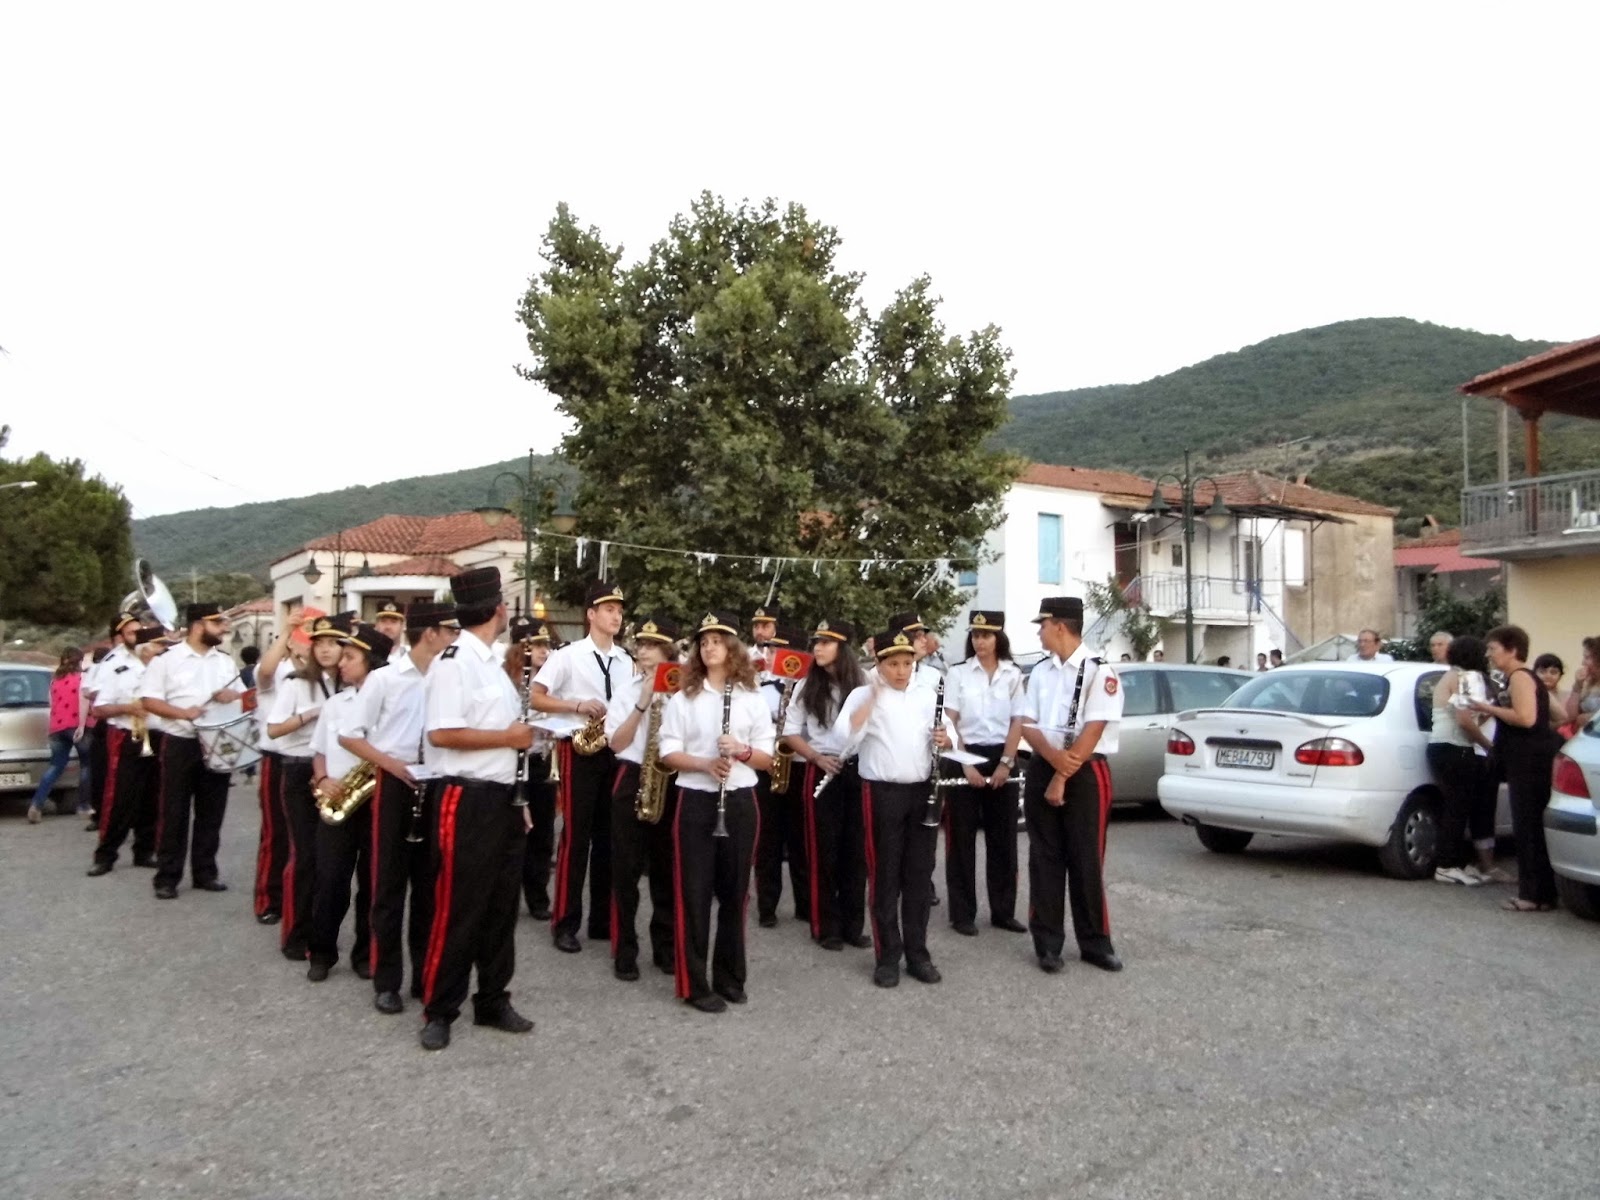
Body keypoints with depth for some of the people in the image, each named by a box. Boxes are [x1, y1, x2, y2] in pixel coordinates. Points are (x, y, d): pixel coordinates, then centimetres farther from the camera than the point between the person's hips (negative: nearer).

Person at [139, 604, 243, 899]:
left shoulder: (226, 662, 11)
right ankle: (167, 877, 10)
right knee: (174, 813, 2)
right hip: (180, 744, -4)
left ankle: (205, 872, 19)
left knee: (211, 812, 9)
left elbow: (242, 697, 16)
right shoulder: (168, 659, -4)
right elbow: (149, 700, -8)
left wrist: (233, 696, -7)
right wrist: (184, 712, -22)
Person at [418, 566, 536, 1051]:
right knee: (458, 909, 1)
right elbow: (441, 734, -23)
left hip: (502, 798, 9)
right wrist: (509, 737, -14)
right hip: (467, 800, -9)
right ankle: (439, 1011, 15)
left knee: (501, 906, 14)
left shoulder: (493, 664, 14)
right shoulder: (453, 661, -14)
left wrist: (518, 798, 17)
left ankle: (493, 1001, 26)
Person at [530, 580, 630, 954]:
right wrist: (577, 705, -19)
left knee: (608, 836, 10)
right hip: (580, 750, -5)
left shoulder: (626, 660, 10)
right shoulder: (568, 655, -5)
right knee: (576, 836, -3)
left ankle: (602, 919, 20)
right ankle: (565, 923, 7)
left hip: (615, 751, 5)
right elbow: (536, 698, -9)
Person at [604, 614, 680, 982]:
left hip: (672, 782, 0)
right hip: (633, 780, 0)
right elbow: (617, 743, -6)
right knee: (626, 869, 2)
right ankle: (624, 951, 12)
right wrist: (642, 704, -15)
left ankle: (666, 946, 21)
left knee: (666, 868, 8)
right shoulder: (627, 688, 2)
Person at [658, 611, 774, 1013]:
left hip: (740, 802, 2)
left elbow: (767, 759, 5)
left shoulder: (752, 700, 4)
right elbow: (668, 754, -3)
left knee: (734, 890, 9)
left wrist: (742, 751, -16)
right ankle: (694, 984, 9)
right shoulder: (683, 697, 1)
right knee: (694, 891, 0)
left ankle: (730, 976, 22)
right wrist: (705, 763, -19)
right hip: (696, 802, -1)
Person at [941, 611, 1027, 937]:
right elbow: (950, 722, -4)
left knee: (1003, 838, 7)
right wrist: (966, 764, -11)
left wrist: (1006, 763, -8)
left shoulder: (1013, 674, 4)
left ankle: (1003, 911, 18)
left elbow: (1017, 723, 2)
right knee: (962, 838, 2)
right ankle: (962, 913, 10)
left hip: (1002, 758, 2)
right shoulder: (958, 673, 0)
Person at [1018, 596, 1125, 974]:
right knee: (1044, 859, 7)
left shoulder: (1100, 672, -10)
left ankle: (1095, 943, 16)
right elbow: (1028, 726, 4)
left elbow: (1091, 733, -15)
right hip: (1042, 770, 5)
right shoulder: (1040, 672, 9)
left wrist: (1062, 778, -15)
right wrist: (1054, 758, -15)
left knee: (1087, 861, 2)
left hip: (1085, 774, -5)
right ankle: (1048, 943, 16)